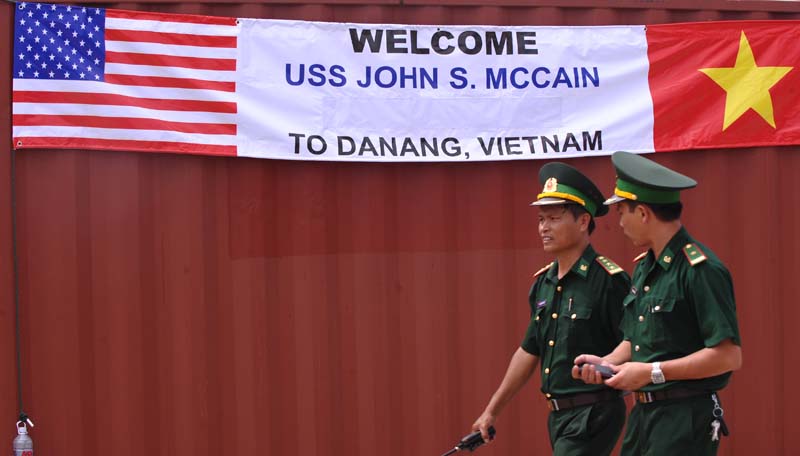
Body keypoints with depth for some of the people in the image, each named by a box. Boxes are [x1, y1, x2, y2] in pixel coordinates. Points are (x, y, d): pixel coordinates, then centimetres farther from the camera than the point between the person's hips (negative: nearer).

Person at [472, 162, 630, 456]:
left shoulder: (608, 280, -13)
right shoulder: (543, 283, 11)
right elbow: (528, 352, 19)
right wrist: (492, 410, 22)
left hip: (593, 415, -8)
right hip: (558, 415, 8)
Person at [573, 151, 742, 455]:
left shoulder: (700, 269, -16)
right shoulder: (644, 268, 14)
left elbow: (729, 356, -21)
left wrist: (653, 372, -19)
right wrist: (607, 362, 4)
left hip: (685, 421, -9)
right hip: (643, 415, 9)